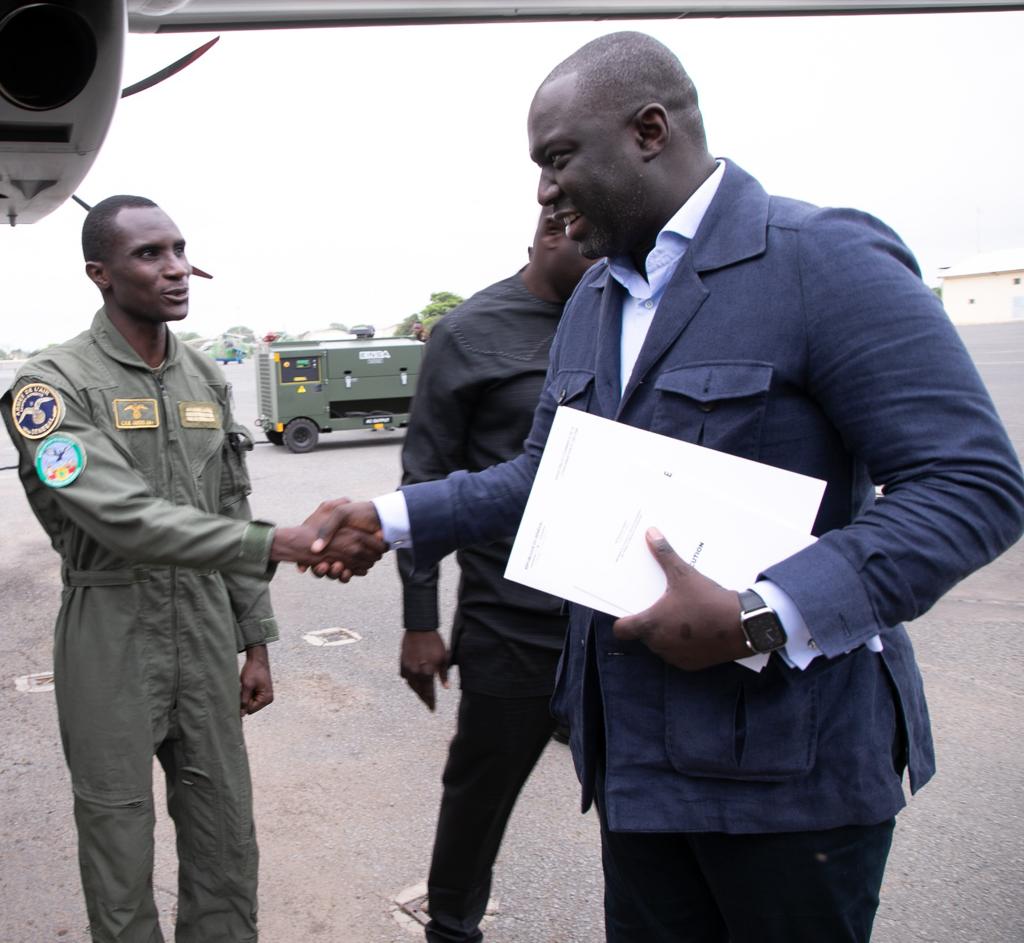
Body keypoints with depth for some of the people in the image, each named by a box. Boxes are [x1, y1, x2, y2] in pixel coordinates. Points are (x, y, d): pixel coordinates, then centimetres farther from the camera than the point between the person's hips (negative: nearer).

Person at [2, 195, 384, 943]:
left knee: (227, 846, 11)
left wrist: (256, 640, 9)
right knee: (121, 858, 8)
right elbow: (125, 519, -25)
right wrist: (283, 545, -33)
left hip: (207, 632, 5)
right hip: (111, 639, -4)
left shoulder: (208, 379, 7)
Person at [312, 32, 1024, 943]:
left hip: (790, 755, -6)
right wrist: (392, 516, 6)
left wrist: (760, 619, -27)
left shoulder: (827, 259, -14)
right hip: (634, 745, 7)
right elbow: (544, 475, 17)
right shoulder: (593, 301, 11)